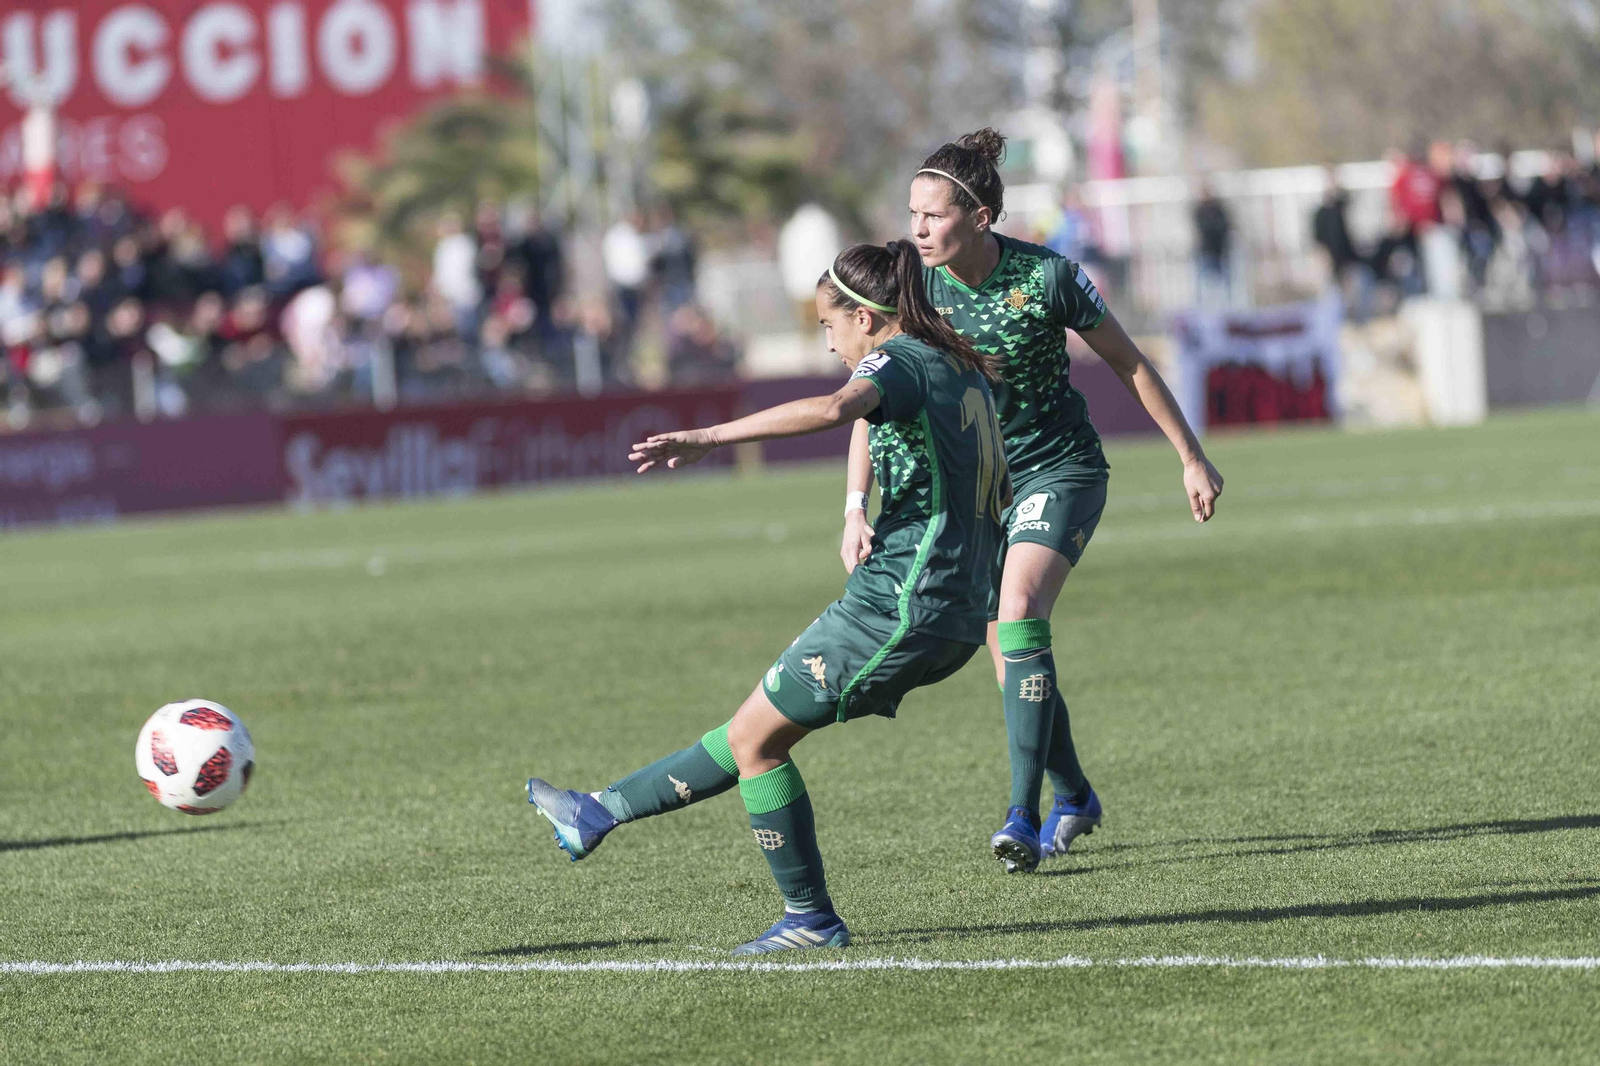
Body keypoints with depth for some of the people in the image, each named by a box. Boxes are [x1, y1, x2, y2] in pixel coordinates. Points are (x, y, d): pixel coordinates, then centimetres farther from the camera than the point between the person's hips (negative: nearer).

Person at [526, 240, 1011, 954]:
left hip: (898, 609, -9)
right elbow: (1000, 491, 27)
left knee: (755, 735, 2)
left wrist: (710, 436, -36)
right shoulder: (964, 367, 16)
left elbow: (833, 409, -35)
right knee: (760, 727, 15)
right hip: (957, 617, 9)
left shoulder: (900, 361, -12)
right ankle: (604, 811, 24)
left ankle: (811, 918, 5)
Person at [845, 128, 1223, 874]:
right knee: (1012, 661, 5)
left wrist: (1192, 458, 0)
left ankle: (1024, 815, -26)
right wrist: (857, 509, -25)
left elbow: (1129, 364, -5)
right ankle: (1074, 796, 31)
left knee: (1018, 612, -26)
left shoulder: (1046, 276, -18)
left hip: (1059, 469, -4)